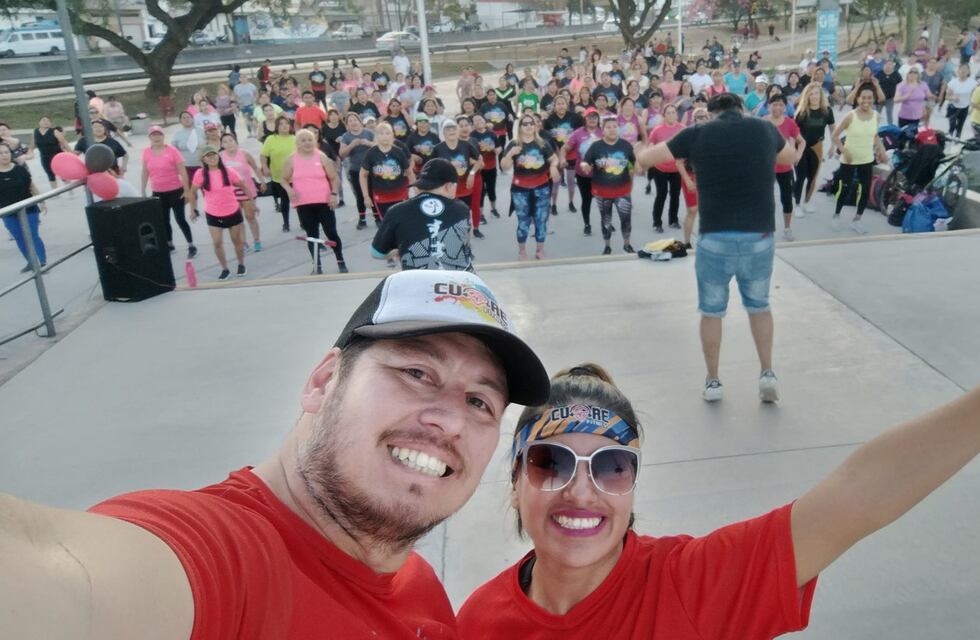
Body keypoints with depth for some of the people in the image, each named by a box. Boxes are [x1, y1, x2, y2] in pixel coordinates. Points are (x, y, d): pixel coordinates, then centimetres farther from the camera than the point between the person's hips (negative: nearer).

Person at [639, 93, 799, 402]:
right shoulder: (764, 128, 7)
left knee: (711, 312, 16)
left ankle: (713, 382, 23)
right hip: (759, 237, 2)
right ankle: (767, 373, 18)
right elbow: (791, 156, 29)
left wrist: (647, 149, 31)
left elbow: (644, 159, 9)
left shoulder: (698, 133, 0)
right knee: (759, 306, 24)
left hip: (715, 239, -2)